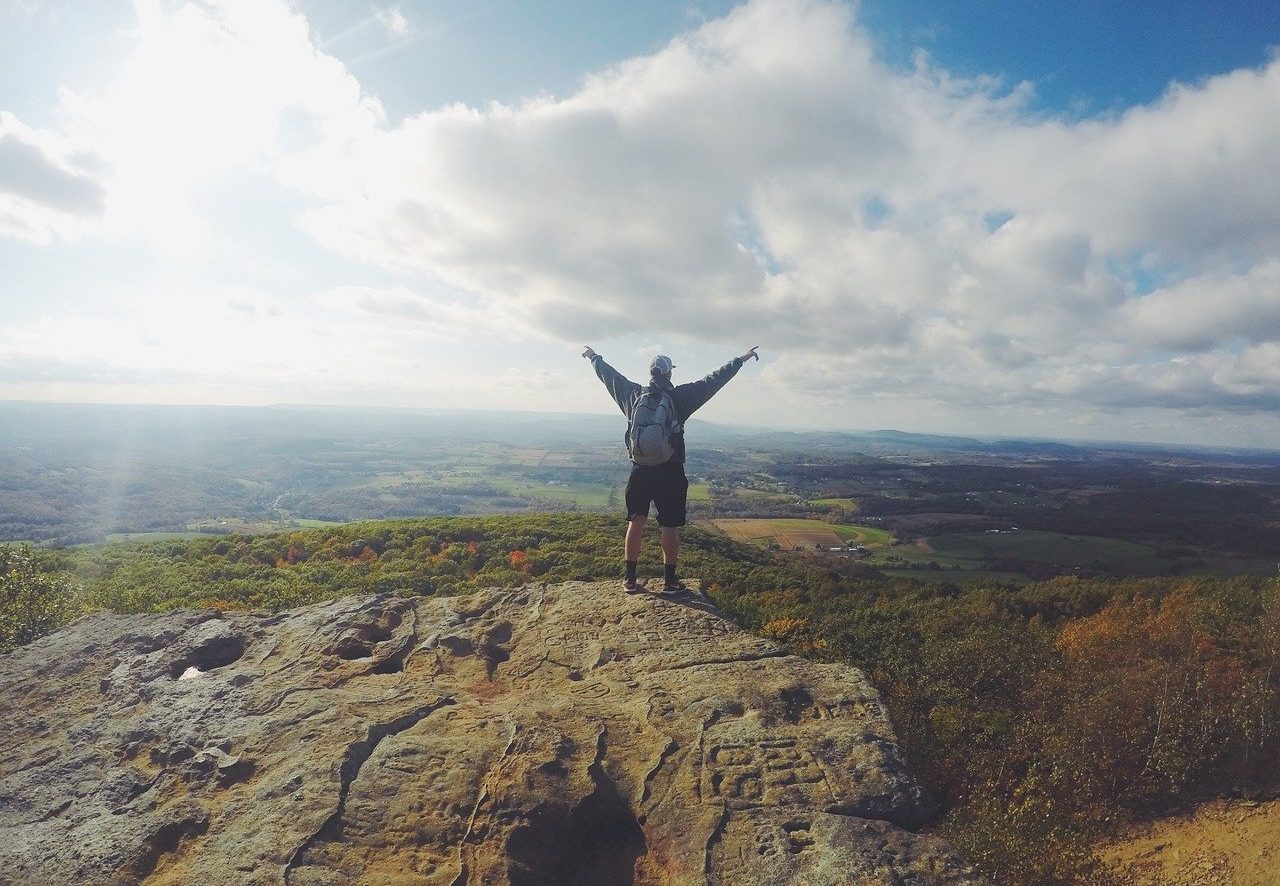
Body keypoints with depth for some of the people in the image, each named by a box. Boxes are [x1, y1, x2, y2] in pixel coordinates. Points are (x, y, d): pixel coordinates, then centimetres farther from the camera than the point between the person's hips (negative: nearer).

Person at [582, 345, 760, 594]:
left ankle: (630, 578, 17)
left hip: (640, 470, 3)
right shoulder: (680, 396, -7)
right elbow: (714, 380, -3)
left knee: (636, 523, 12)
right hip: (670, 473, -3)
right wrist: (741, 360, 5)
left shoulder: (634, 395, 1)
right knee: (670, 527, 6)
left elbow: (610, 375, 15)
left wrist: (594, 357, 32)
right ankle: (670, 581, 14)